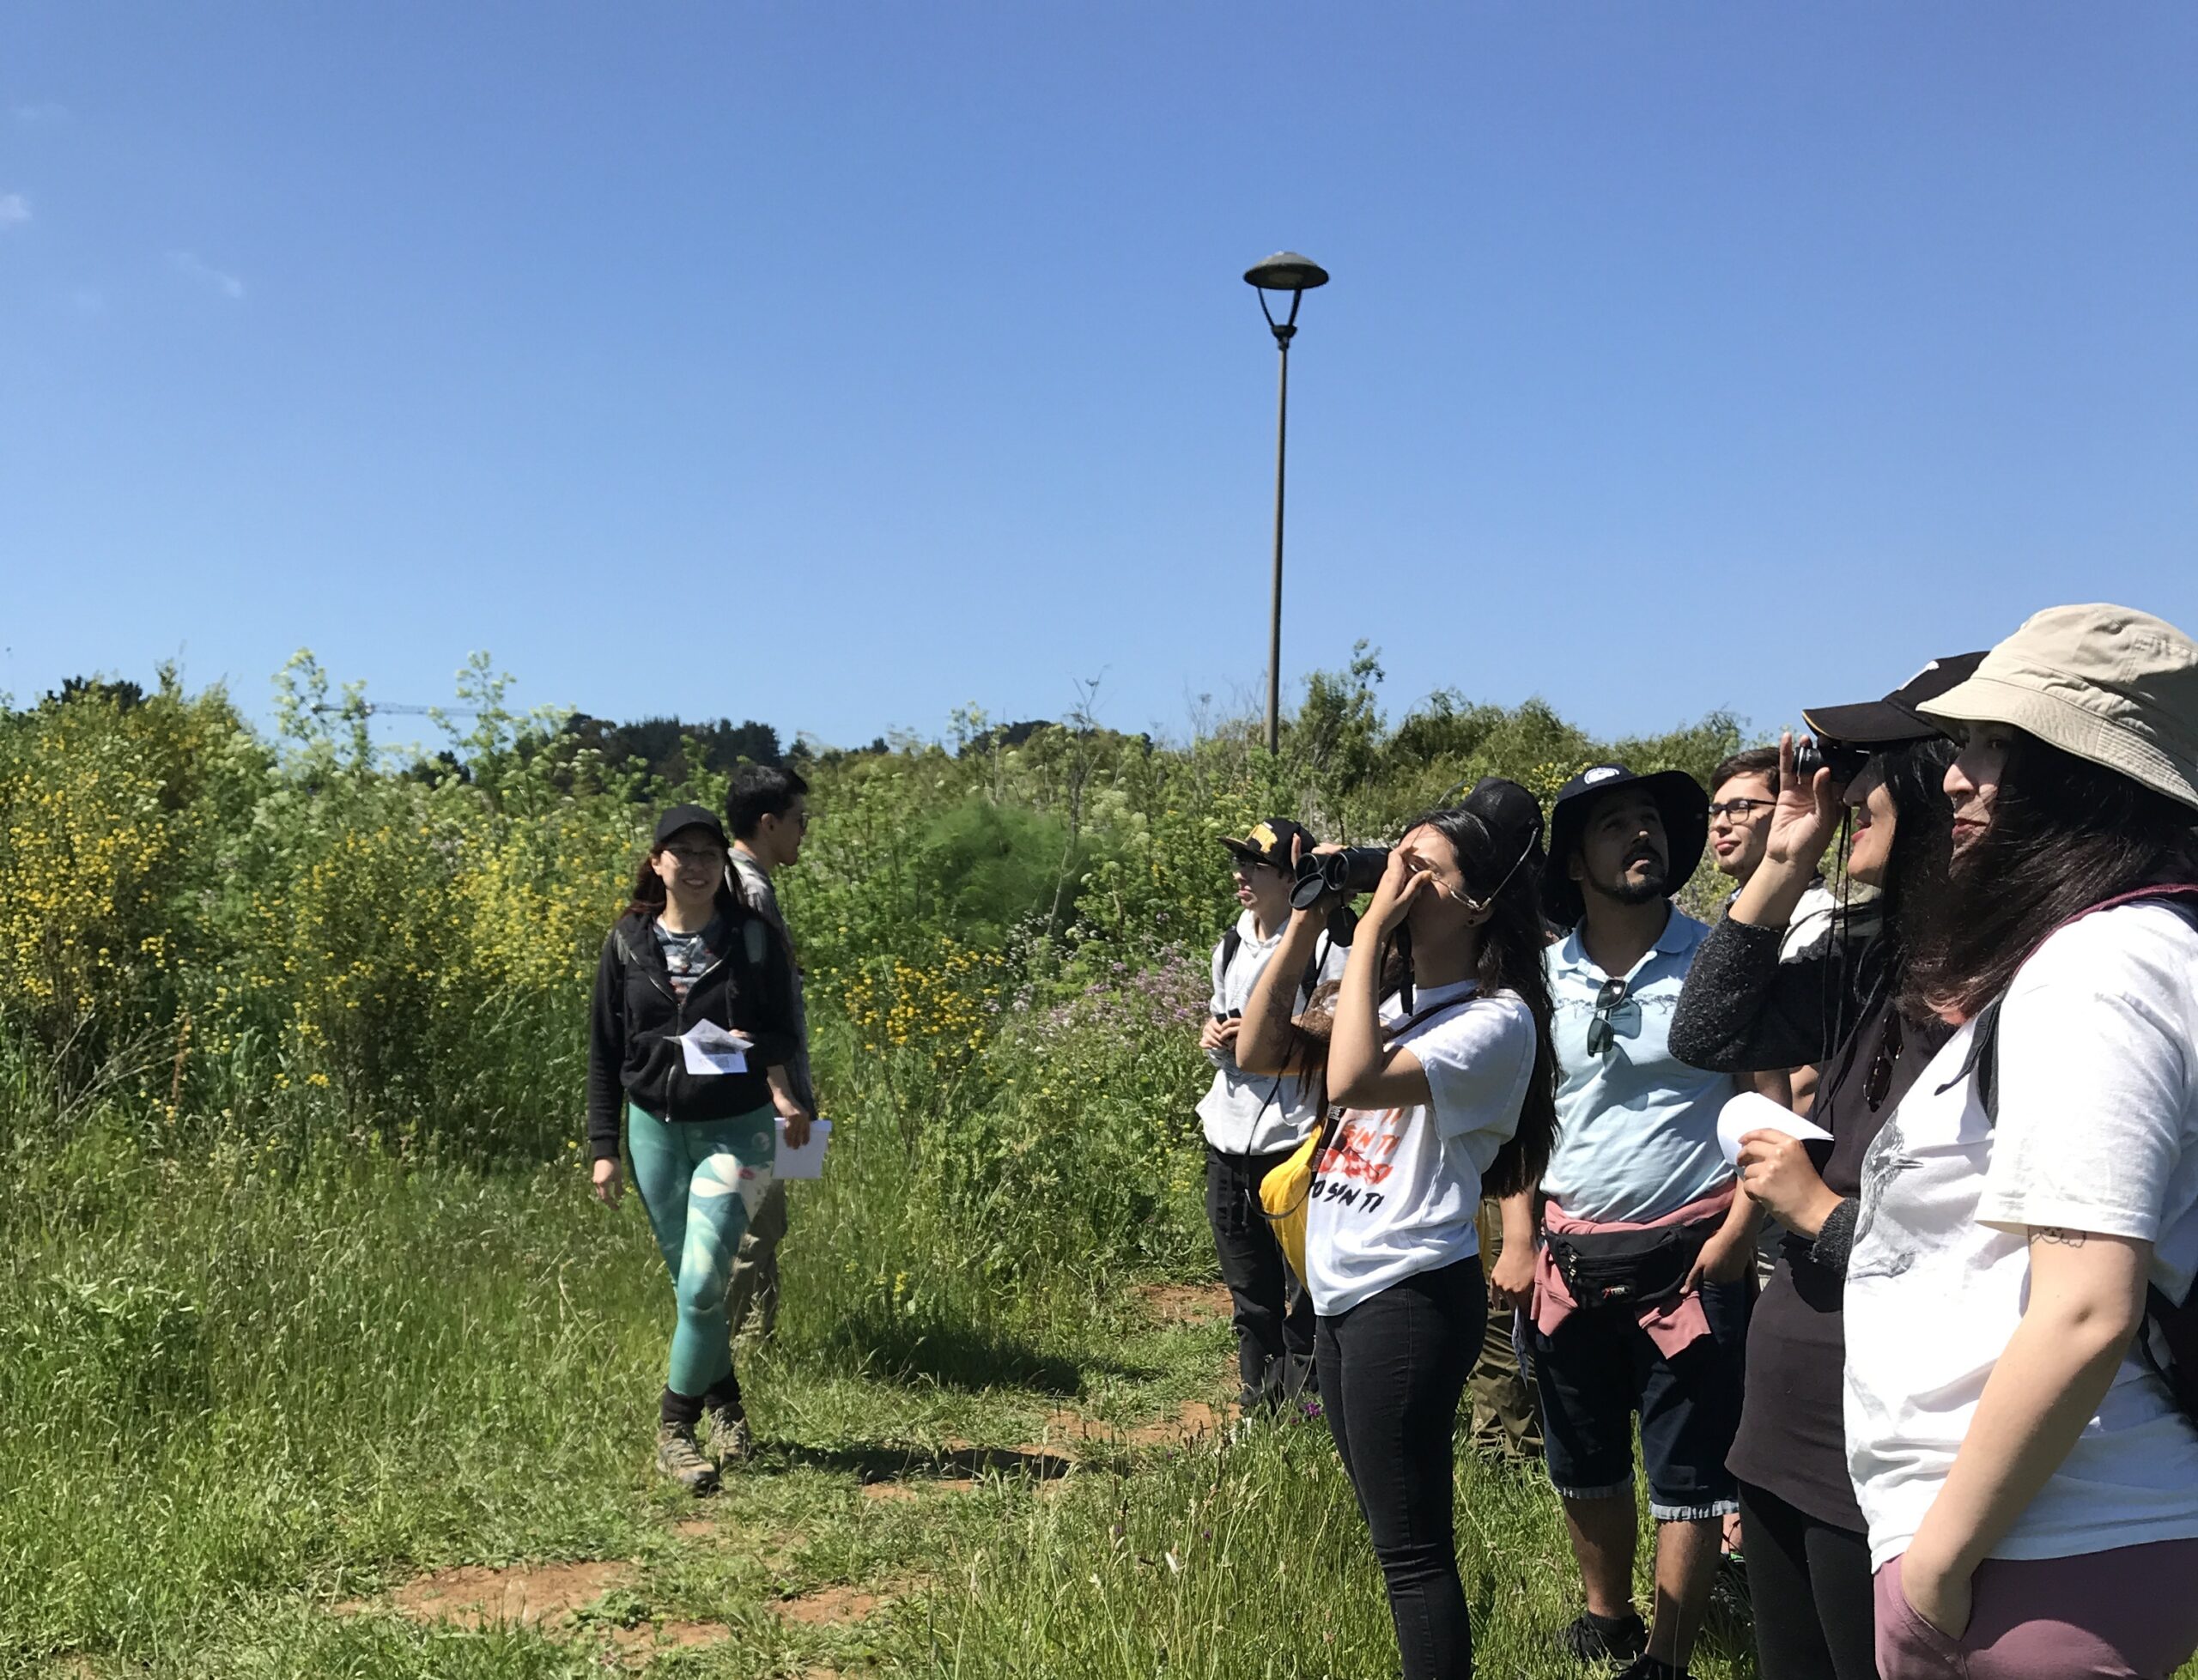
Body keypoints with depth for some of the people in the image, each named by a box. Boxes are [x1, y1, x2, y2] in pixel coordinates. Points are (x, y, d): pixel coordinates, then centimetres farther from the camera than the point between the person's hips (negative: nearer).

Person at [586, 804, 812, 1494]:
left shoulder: (754, 938, -4)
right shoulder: (628, 944, 1)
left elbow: (781, 1033, 3)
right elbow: (604, 1050, 6)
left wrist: (782, 1092, -20)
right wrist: (603, 1147, 2)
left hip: (736, 1130, -2)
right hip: (655, 1128, 3)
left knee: (702, 1282, -12)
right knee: (690, 1284, 11)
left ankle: (674, 1426, 4)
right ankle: (724, 1404, 30)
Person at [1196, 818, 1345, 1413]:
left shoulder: (1324, 947, -10)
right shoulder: (1230, 946, 13)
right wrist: (1211, 1037, 4)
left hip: (1292, 1141, -7)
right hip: (1227, 1145, 7)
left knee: (1304, 1286, -3)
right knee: (1247, 1291, 16)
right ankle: (1255, 1403, 26)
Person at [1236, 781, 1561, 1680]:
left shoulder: (1496, 1018, -13)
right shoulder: (1394, 997, 13)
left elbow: (1353, 1077, -29)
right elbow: (1260, 1049, 6)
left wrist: (1372, 929, -21)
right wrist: (1305, 924, 0)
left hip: (1411, 1294, -9)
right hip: (1343, 1292, 9)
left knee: (1411, 1544, -2)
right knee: (1391, 1527, 18)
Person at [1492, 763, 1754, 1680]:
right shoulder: (1541, 977, 4)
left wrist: (1739, 1231, -13)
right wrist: (1518, 1243, 4)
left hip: (1686, 1257, -4)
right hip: (1569, 1258, 4)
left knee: (1686, 1474, 3)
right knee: (1582, 1464, 17)